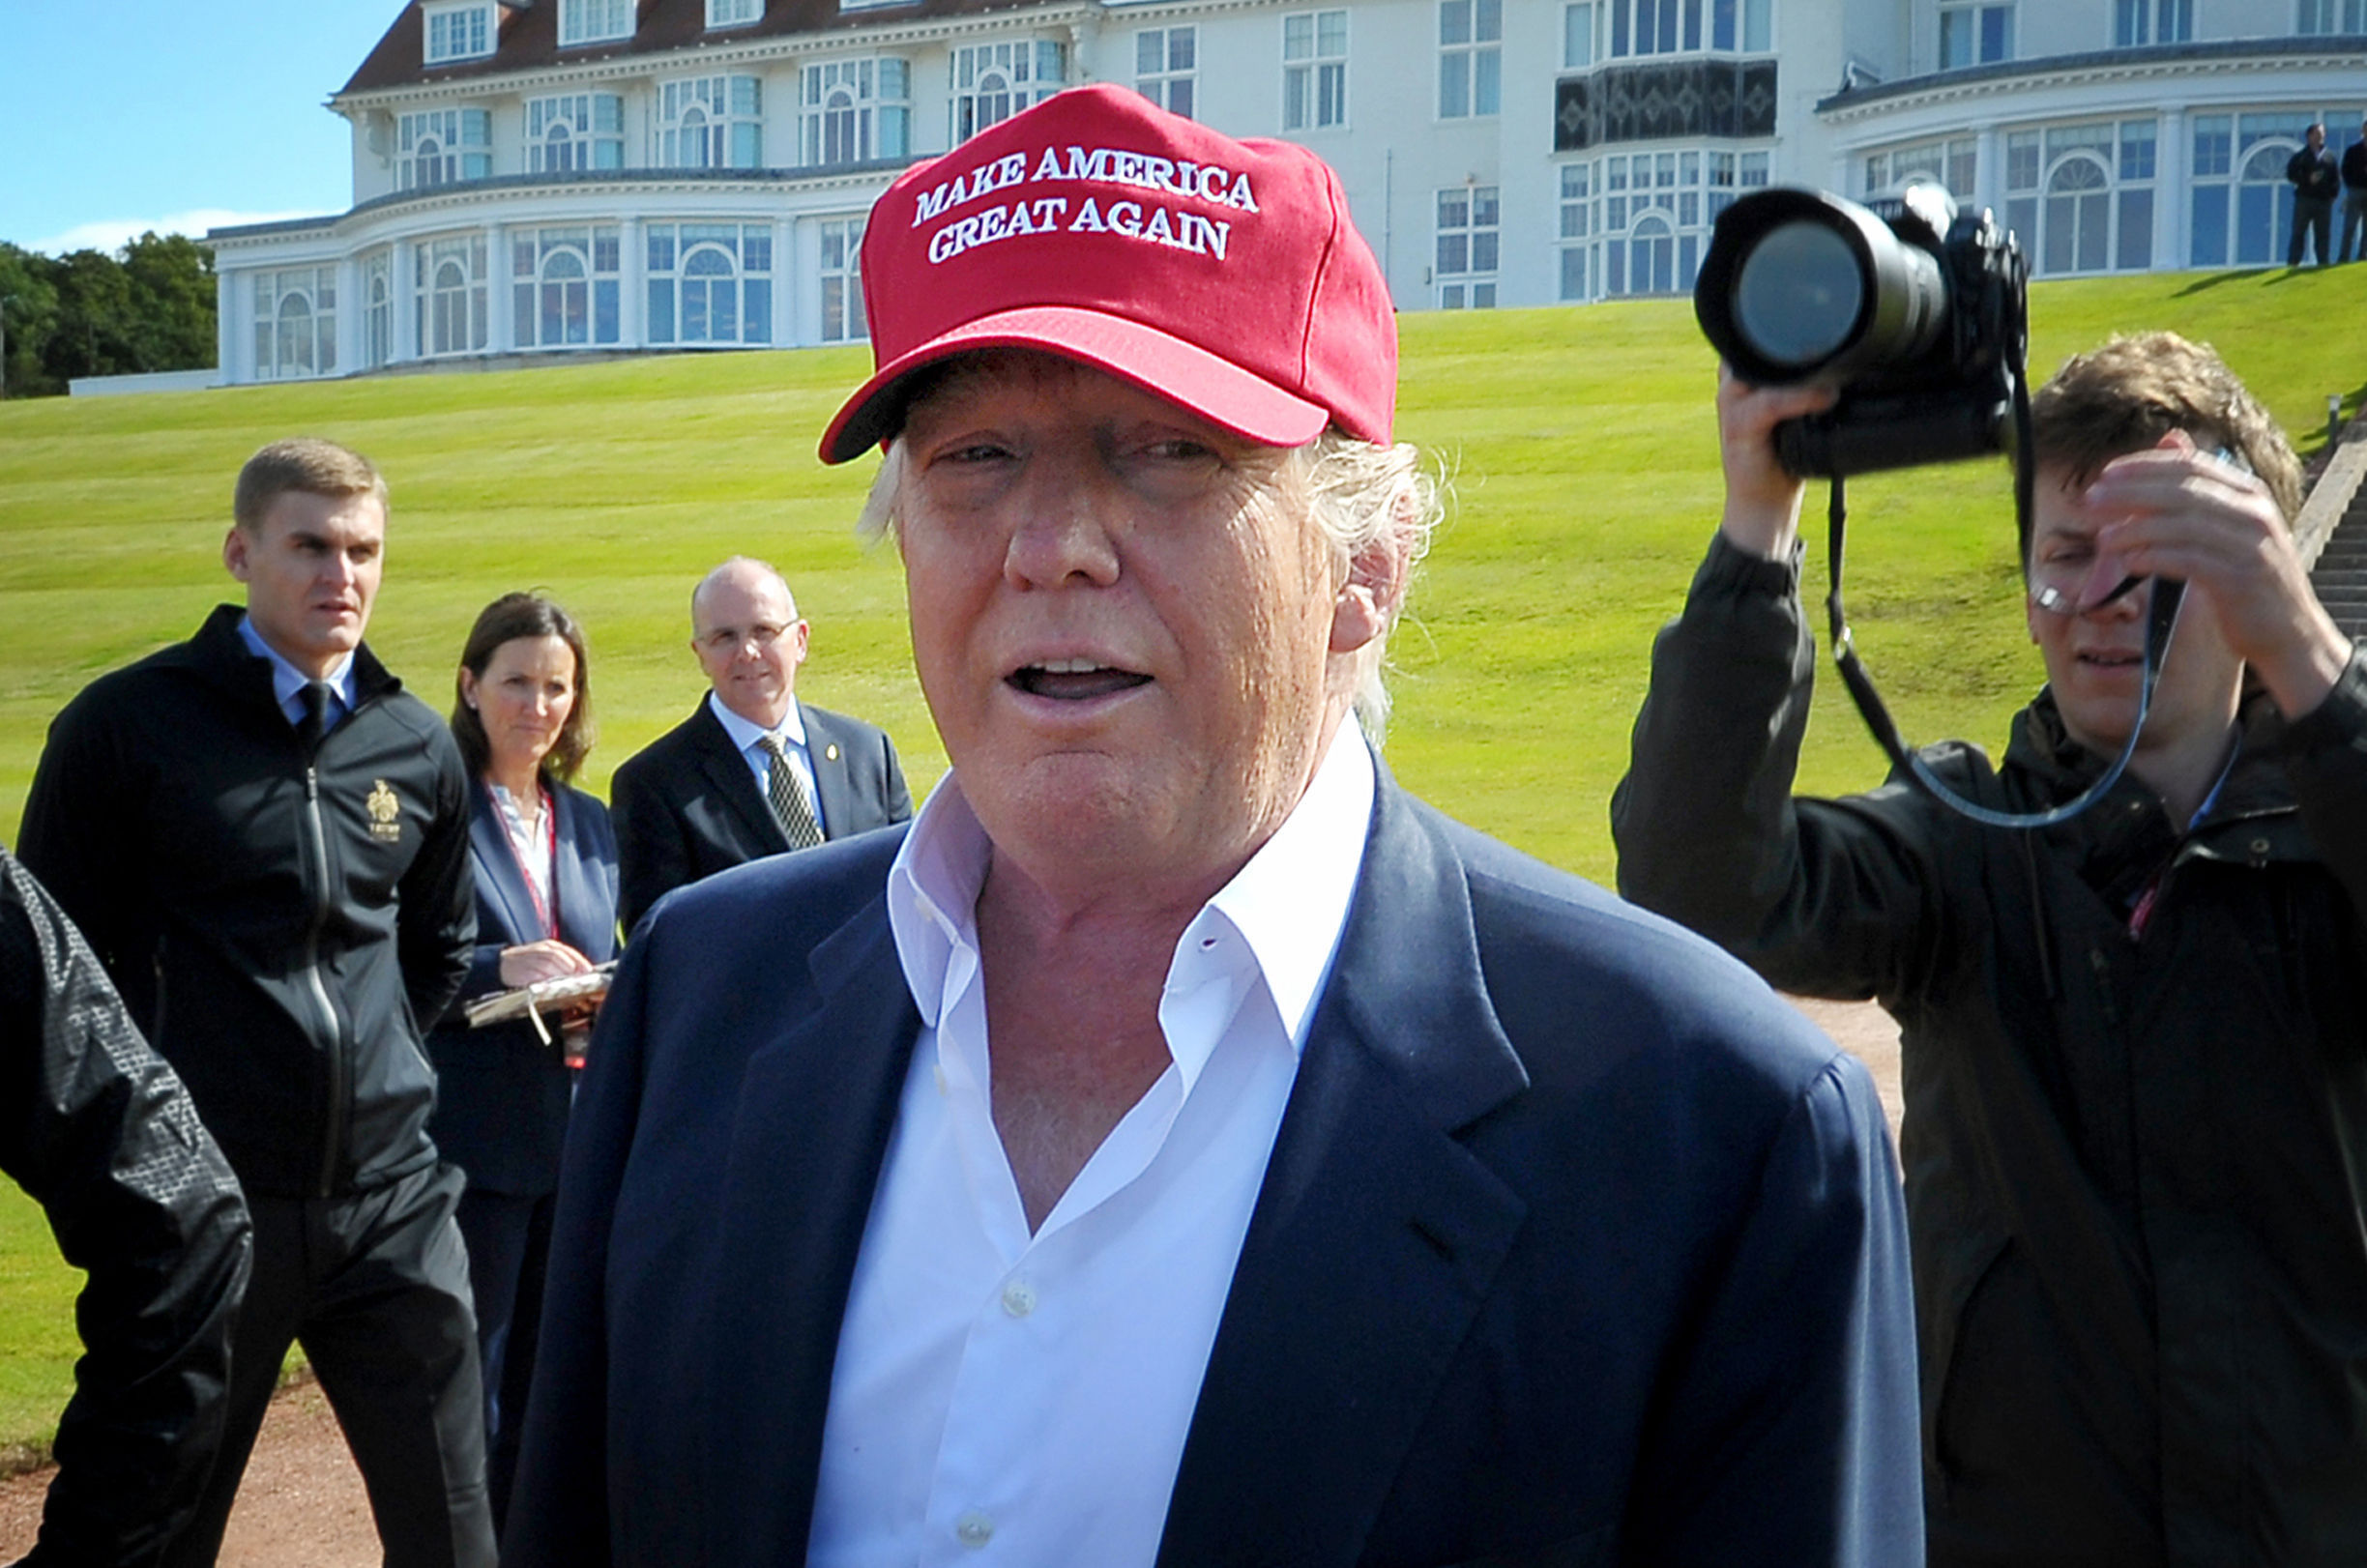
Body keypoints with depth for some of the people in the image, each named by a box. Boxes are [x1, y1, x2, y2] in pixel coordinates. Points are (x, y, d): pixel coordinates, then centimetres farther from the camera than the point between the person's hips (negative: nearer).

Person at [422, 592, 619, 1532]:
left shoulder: (589, 824, 14)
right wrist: (501, 967, -25)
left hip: (578, 1134, 6)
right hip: (471, 1139, -6)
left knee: (547, 1381, 15)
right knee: (470, 1383, 2)